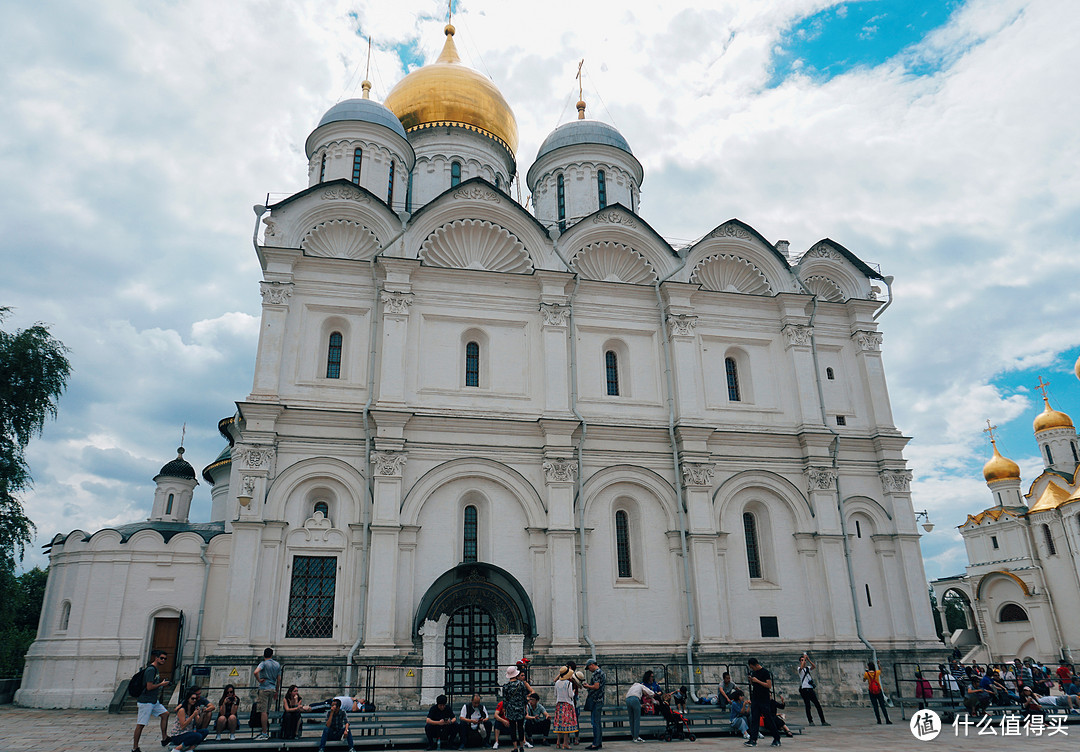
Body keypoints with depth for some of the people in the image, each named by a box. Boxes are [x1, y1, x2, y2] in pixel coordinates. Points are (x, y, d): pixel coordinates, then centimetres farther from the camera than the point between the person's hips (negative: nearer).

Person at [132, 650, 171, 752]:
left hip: (153, 701, 10)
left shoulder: (156, 669, 13)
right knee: (140, 724, -2)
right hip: (146, 701, -10)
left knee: (165, 713, 7)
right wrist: (161, 684, -12)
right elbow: (149, 687, -23)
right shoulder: (151, 670, -18)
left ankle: (164, 738, 12)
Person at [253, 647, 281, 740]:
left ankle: (264, 734, -6)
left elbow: (256, 672, -27)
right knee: (267, 712, 16)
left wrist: (259, 680, -12)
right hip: (272, 689, 6)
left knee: (263, 712, -5)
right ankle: (267, 732, 19)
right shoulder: (277, 664, 11)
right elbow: (279, 679, 13)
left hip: (264, 689, -6)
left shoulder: (264, 663, -6)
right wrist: (276, 692, 20)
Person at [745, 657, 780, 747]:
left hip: (764, 699, -6)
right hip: (755, 699, 6)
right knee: (754, 719, 0)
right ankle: (753, 740, -1)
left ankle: (777, 739, 16)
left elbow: (769, 685, -17)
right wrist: (751, 680, -1)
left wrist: (757, 681, -20)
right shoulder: (753, 672, 11)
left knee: (769, 719, 1)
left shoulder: (765, 672, -11)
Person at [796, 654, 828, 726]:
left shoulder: (808, 668, 15)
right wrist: (804, 657, -19)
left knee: (818, 705, 2)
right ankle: (810, 721, 3)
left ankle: (823, 721, 6)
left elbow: (814, 667, -4)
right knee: (807, 706, -5)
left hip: (810, 689, 5)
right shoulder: (800, 669, 1)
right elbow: (802, 667, -23)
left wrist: (808, 659, -10)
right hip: (804, 689, -5)